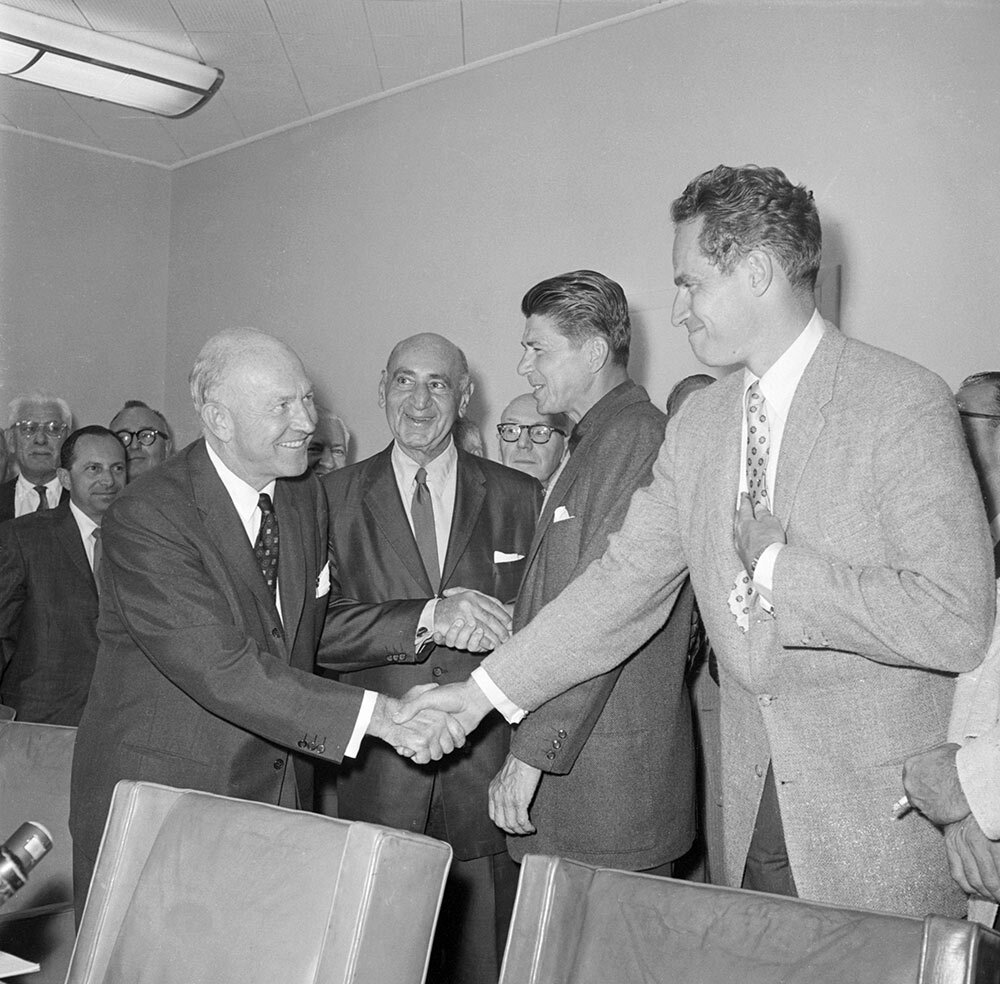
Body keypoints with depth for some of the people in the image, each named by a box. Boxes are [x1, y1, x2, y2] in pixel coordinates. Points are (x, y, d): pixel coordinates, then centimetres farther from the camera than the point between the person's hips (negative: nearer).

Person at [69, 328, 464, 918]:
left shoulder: (308, 497, 4)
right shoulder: (145, 517, -20)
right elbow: (220, 669, -28)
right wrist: (377, 714, -31)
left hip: (275, 795, 6)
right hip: (155, 799, -6)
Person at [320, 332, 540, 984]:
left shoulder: (519, 498, 7)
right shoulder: (336, 498, 4)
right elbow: (319, 627, -7)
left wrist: (502, 625, -11)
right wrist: (426, 619, -18)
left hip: (489, 775, 1)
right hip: (379, 776, 0)